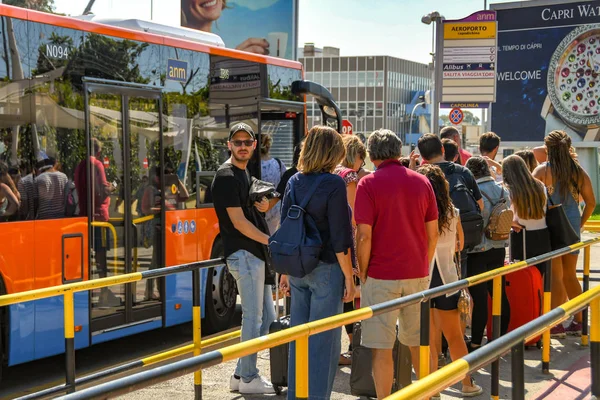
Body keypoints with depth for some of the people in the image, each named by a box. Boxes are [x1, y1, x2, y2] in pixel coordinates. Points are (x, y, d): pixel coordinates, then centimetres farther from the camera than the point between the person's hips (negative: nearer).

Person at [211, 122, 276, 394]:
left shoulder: (243, 173, 17)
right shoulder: (226, 176, -12)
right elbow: (238, 222, -16)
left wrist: (263, 207, 6)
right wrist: (272, 241, -15)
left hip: (255, 254, 10)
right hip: (243, 254, -10)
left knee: (266, 317, 12)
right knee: (253, 317, -5)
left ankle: (240, 375, 18)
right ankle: (248, 379, 5)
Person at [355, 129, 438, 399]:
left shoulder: (368, 184, -8)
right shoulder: (421, 181, 5)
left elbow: (364, 236, -13)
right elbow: (432, 233, 6)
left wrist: (363, 273, -3)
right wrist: (423, 266, 15)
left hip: (381, 275, -5)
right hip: (417, 274, 5)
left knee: (382, 347, 2)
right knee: (418, 341, 18)